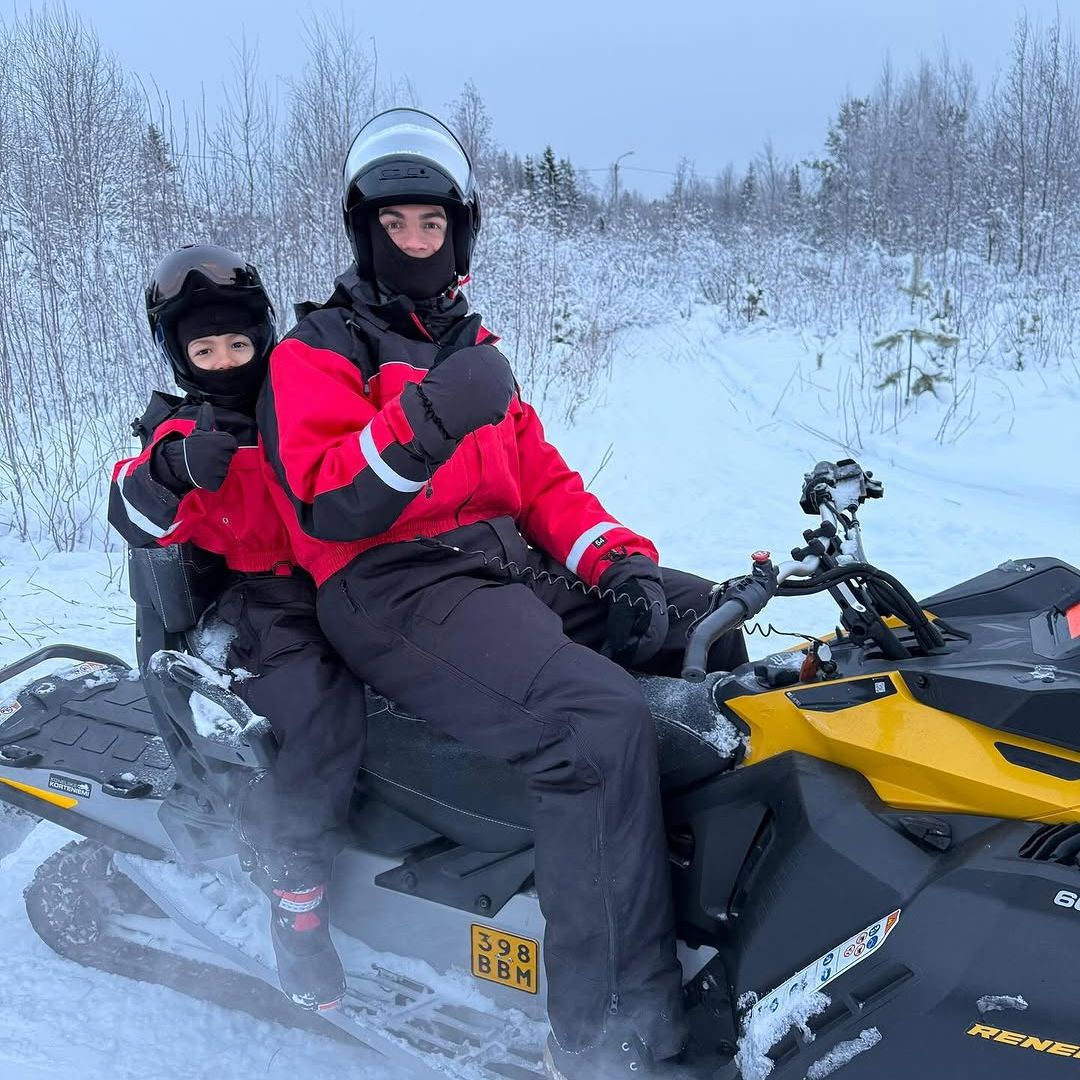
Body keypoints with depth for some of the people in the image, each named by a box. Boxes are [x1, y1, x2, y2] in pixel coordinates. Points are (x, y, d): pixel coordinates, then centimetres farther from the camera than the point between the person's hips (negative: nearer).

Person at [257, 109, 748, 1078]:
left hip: (515, 565, 8)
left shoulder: (471, 346, 24)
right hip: (398, 592, -8)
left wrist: (618, 559, 1)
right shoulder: (317, 353, 2)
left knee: (716, 623, -2)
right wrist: (421, 425, -31)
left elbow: (538, 474, 17)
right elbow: (328, 508, -15)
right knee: (602, 717, -32)